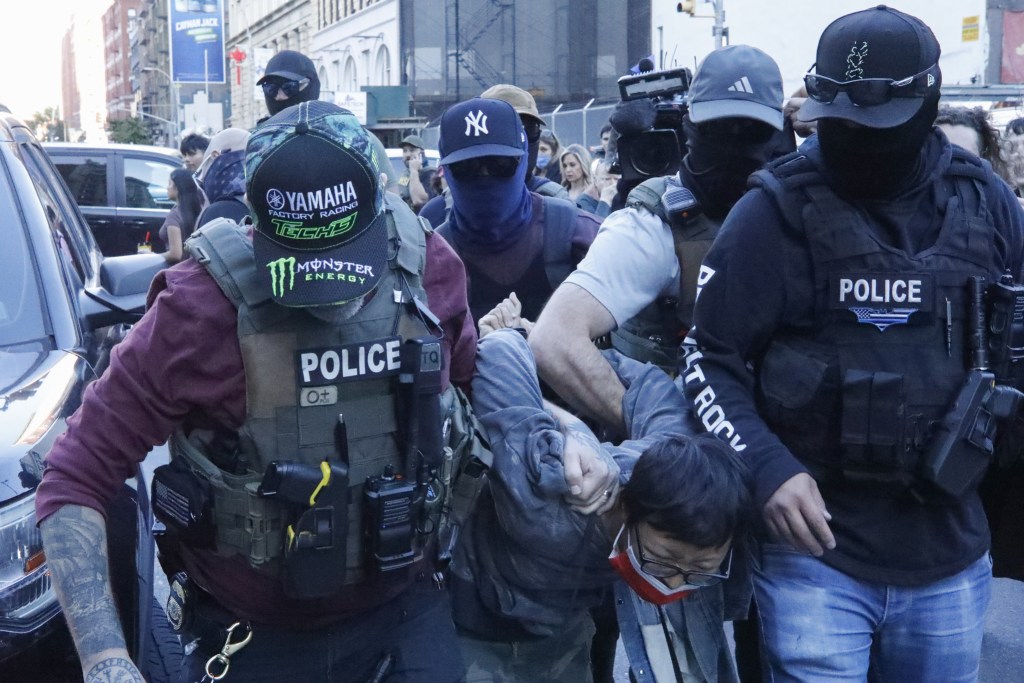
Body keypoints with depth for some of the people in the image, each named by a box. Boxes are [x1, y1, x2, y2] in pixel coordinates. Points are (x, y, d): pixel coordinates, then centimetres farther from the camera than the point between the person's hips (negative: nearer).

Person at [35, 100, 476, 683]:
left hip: (402, 608, 2)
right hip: (251, 636, -2)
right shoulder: (201, 307, -22)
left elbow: (476, 375, 9)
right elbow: (74, 481, -19)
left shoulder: (429, 269, -12)